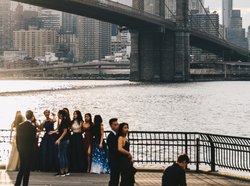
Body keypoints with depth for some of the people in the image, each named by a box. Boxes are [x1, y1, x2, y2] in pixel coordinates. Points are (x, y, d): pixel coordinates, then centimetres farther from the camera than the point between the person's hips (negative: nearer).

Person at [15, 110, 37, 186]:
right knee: (27, 169, 3)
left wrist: (19, 148, 15)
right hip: (29, 150, -5)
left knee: (21, 168, 15)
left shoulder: (19, 126, 1)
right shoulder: (32, 127, -15)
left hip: (21, 150, 5)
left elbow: (17, 139, 6)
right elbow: (33, 140, -11)